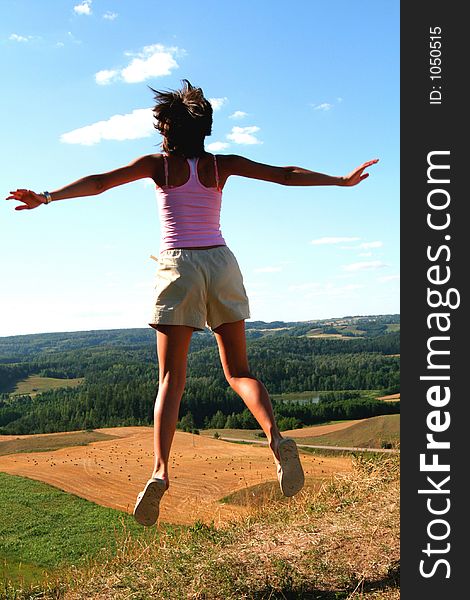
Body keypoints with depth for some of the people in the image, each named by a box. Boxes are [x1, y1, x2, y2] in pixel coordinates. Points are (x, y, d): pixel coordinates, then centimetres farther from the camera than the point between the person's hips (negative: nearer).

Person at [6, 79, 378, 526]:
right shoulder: (221, 165, 8)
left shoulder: (159, 164, 4)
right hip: (220, 264, 2)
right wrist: (341, 180, 17)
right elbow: (285, 175, 9)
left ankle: (160, 471, -18)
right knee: (238, 371, 9)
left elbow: (99, 182, -6)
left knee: (171, 378, -2)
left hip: (179, 267, -2)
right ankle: (275, 436, -16)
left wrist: (48, 197, -6)